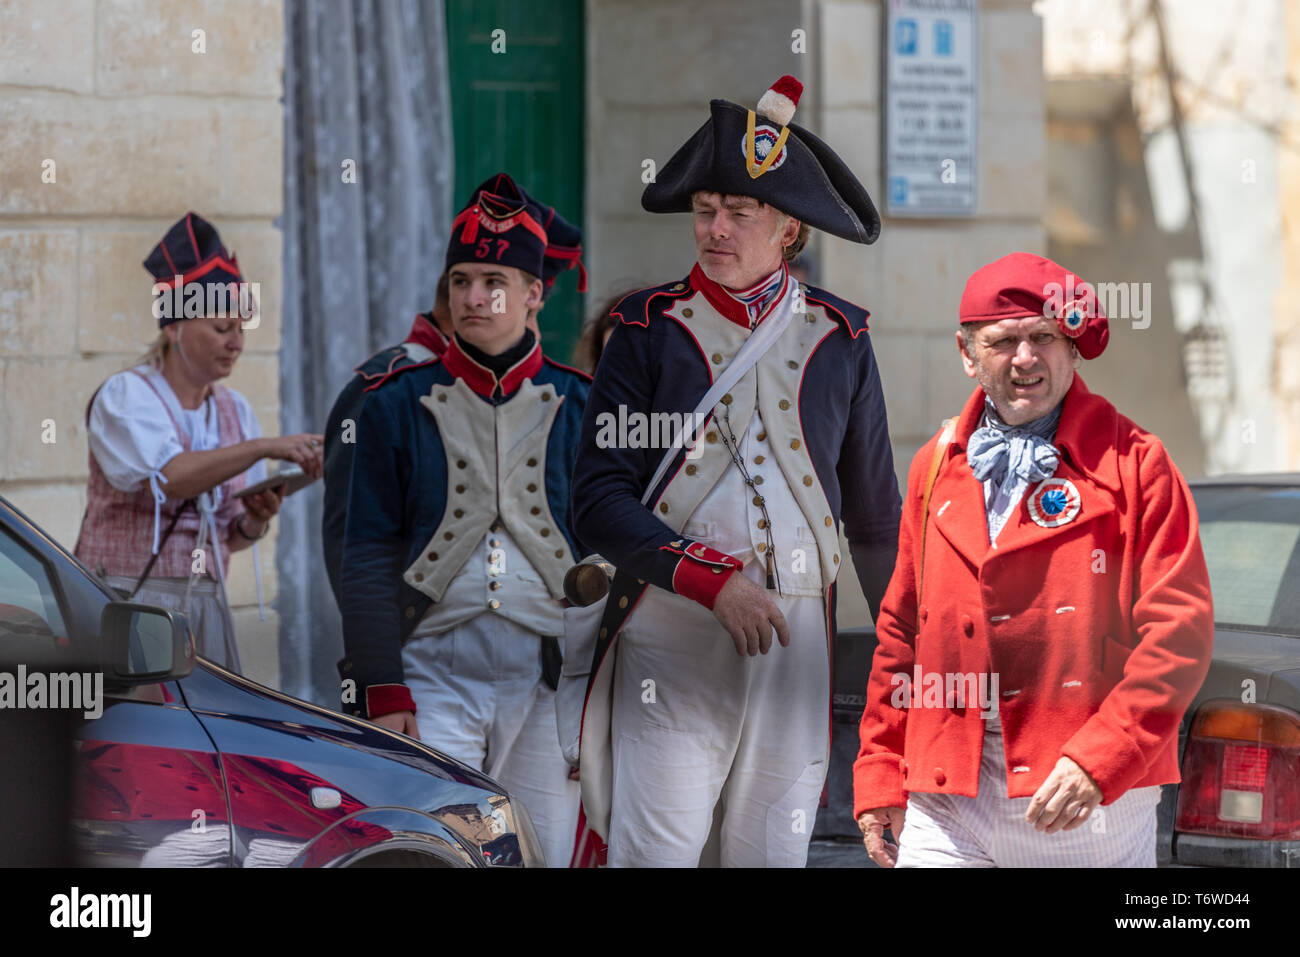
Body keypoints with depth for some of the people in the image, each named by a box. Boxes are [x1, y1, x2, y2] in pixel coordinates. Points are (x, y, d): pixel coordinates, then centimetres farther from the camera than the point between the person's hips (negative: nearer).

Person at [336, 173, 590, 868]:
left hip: (549, 680, 1)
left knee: (550, 851, 2)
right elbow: (367, 557, 3)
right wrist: (383, 692, -6)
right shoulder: (397, 406, 6)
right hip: (433, 674, -1)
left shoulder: (579, 407, 8)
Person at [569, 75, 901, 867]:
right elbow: (599, 501, -5)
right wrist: (714, 580, -16)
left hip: (798, 639, 2)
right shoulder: (650, 331, 2)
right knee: (655, 851, -9)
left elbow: (875, 508, 16)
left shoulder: (839, 338, 9)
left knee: (773, 853, 4)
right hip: (670, 634, -2)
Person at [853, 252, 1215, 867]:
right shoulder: (938, 466, 13)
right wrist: (880, 775, 11)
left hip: (1095, 798, -3)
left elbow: (1179, 632, -8)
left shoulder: (1134, 463, -1)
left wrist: (1099, 760, -17)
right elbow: (902, 632, 17)